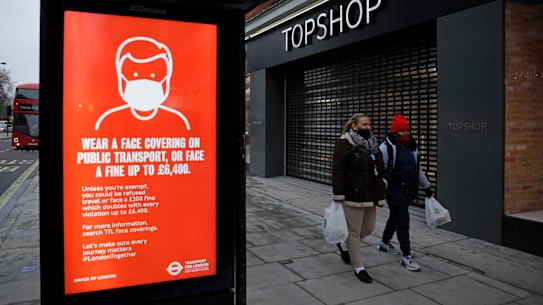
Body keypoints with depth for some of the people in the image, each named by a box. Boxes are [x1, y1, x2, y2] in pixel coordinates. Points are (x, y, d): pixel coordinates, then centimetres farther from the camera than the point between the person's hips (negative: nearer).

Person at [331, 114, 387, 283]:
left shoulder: (372, 145, 15)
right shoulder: (344, 144, -9)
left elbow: (380, 169, 20)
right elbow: (338, 171, -14)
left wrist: (380, 192, 16)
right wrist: (338, 196, -17)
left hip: (370, 196, 8)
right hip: (353, 196, -8)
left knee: (368, 229, 14)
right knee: (355, 231, 2)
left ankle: (344, 244, 39)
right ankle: (359, 268, 15)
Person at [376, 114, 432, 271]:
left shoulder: (412, 147, 12)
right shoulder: (386, 147, -12)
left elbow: (418, 169, 22)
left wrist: (426, 186, 24)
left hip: (409, 189, 8)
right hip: (395, 189, -7)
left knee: (395, 216, 20)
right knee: (402, 220, -8)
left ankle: (384, 243, 40)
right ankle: (406, 256, -2)